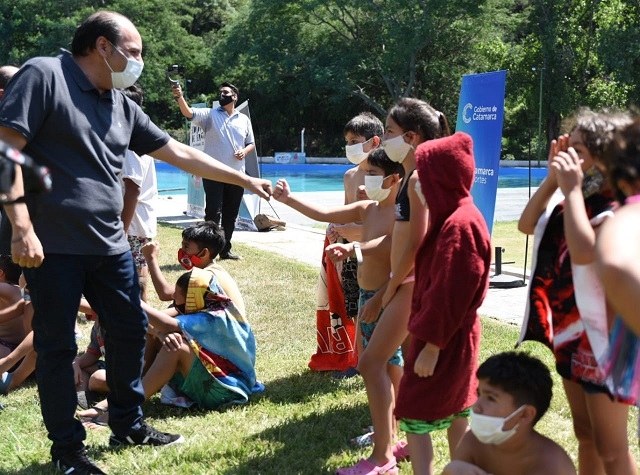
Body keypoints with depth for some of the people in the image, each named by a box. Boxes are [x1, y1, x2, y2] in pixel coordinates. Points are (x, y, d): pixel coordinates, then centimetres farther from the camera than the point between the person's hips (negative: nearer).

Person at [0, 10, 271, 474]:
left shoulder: (123, 106, 12)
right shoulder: (43, 76, -9)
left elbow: (178, 152, 17)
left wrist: (245, 180, 16)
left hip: (110, 245, 8)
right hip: (54, 245, -8)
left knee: (130, 330, 15)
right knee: (58, 346, 3)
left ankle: (129, 425, 32)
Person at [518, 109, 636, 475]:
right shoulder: (575, 203, 7)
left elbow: (584, 252, -38)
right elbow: (527, 225, 10)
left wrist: (573, 189, -30)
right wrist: (552, 179, -2)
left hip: (602, 337, -9)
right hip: (570, 332, 9)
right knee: (585, 435, 20)